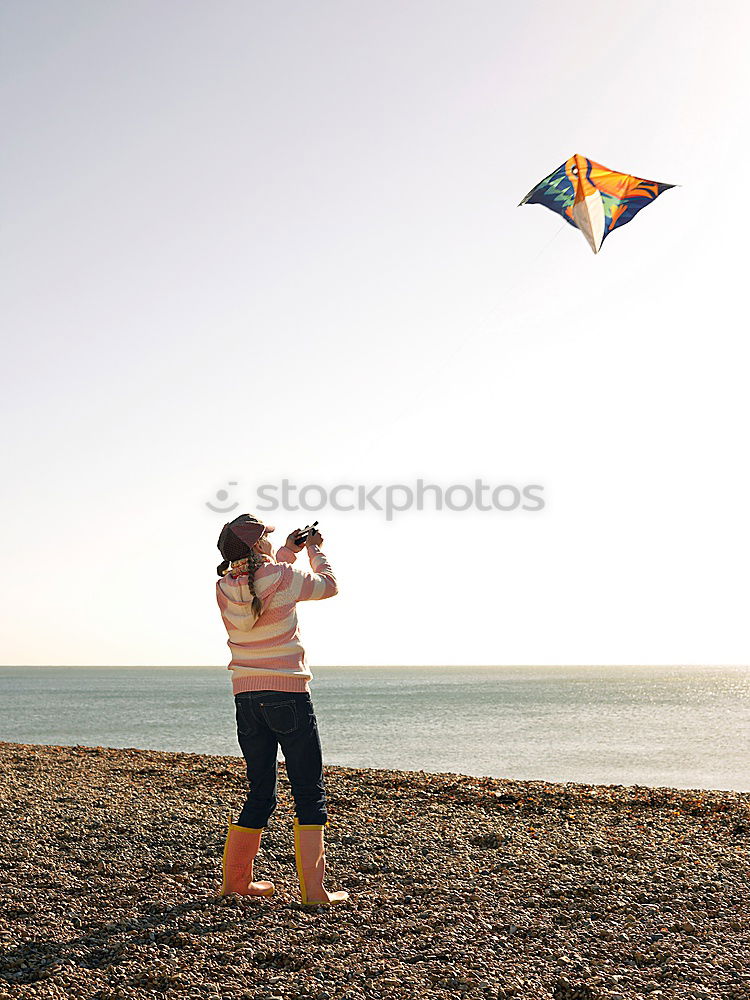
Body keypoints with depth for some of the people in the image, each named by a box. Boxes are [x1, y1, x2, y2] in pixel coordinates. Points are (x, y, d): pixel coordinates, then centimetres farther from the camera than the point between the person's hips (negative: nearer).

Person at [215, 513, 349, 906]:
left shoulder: (225, 588, 1)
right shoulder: (285, 578, -12)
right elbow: (328, 586, 7)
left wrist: (287, 552, 26)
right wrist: (316, 550, 22)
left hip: (246, 696, 5)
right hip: (288, 693, -5)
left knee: (260, 792, 18)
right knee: (310, 792, 4)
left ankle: (235, 879, 25)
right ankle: (313, 890, 2)